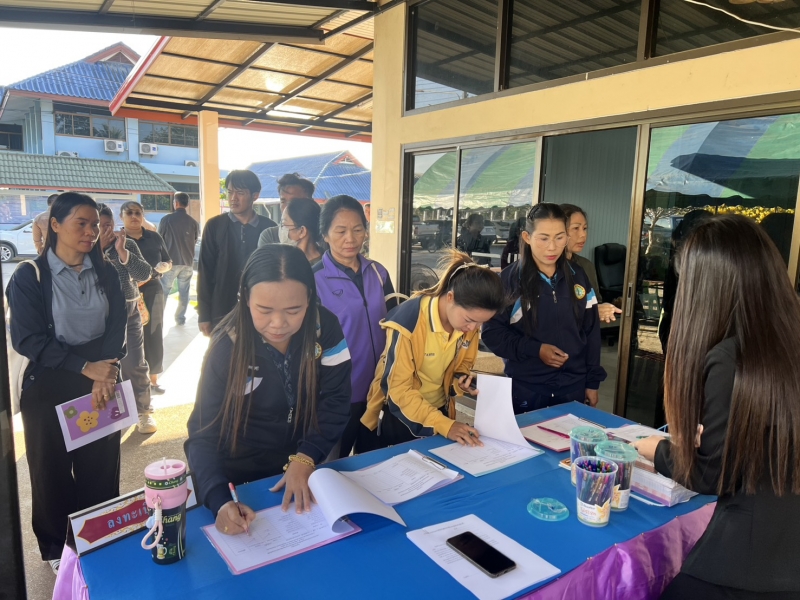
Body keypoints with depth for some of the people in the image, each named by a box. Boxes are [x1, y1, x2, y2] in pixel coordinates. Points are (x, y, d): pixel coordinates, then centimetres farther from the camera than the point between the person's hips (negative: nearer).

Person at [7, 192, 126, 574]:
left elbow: (116, 329, -3)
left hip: (101, 385, 3)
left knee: (101, 470, 10)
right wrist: (85, 367, -22)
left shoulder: (106, 274, 3)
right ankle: (57, 550, 33)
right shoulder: (29, 278, -7)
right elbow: (27, 339, -13)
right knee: (53, 473, 12)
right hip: (49, 389, -2)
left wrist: (105, 375, -18)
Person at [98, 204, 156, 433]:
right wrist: (98, 249, -21)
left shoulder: (128, 244, -2)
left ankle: (143, 412, 17)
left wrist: (122, 251, -22)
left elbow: (145, 274, -14)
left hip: (128, 314, 0)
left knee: (135, 365, 4)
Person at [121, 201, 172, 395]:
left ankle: (153, 380, 24)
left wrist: (162, 267, -9)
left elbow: (168, 262, 13)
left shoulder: (154, 237, 6)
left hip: (153, 292, 3)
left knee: (154, 336, 9)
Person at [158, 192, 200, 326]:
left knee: (164, 291, 8)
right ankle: (180, 318, 14)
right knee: (184, 292, 10)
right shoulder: (193, 222, -3)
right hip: (187, 262, 2)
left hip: (170, 261, -2)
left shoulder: (167, 219, -8)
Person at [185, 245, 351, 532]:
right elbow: (204, 434, -19)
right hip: (241, 478, 1)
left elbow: (334, 403, -9)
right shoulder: (227, 346, -19)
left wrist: (306, 458, -23)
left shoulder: (324, 327, -15)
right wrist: (220, 500, -34)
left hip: (304, 469, 0)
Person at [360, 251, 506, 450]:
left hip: (439, 411, 5)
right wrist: (444, 425, -33)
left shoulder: (471, 322, -12)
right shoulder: (408, 321, -30)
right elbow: (399, 390, -26)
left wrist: (461, 378, -17)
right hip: (397, 415, -5)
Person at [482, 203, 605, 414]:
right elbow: (492, 333, -8)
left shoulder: (577, 276, 5)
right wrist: (535, 349, -19)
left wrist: (592, 381, 7)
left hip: (573, 387, 3)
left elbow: (591, 332, 8)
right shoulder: (510, 279, -7)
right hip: (525, 388, -3)